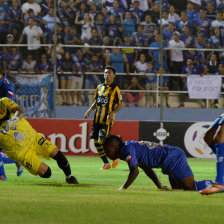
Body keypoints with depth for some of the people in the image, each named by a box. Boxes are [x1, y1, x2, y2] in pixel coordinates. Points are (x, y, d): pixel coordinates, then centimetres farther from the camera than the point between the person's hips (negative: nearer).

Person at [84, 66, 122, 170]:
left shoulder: (115, 89, -2)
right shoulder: (99, 87, 14)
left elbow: (120, 105, -2)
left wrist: (112, 113, -18)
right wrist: (90, 110, 9)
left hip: (107, 119, -6)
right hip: (97, 118, 6)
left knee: (102, 141, -16)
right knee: (96, 142, 2)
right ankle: (106, 163, 12)